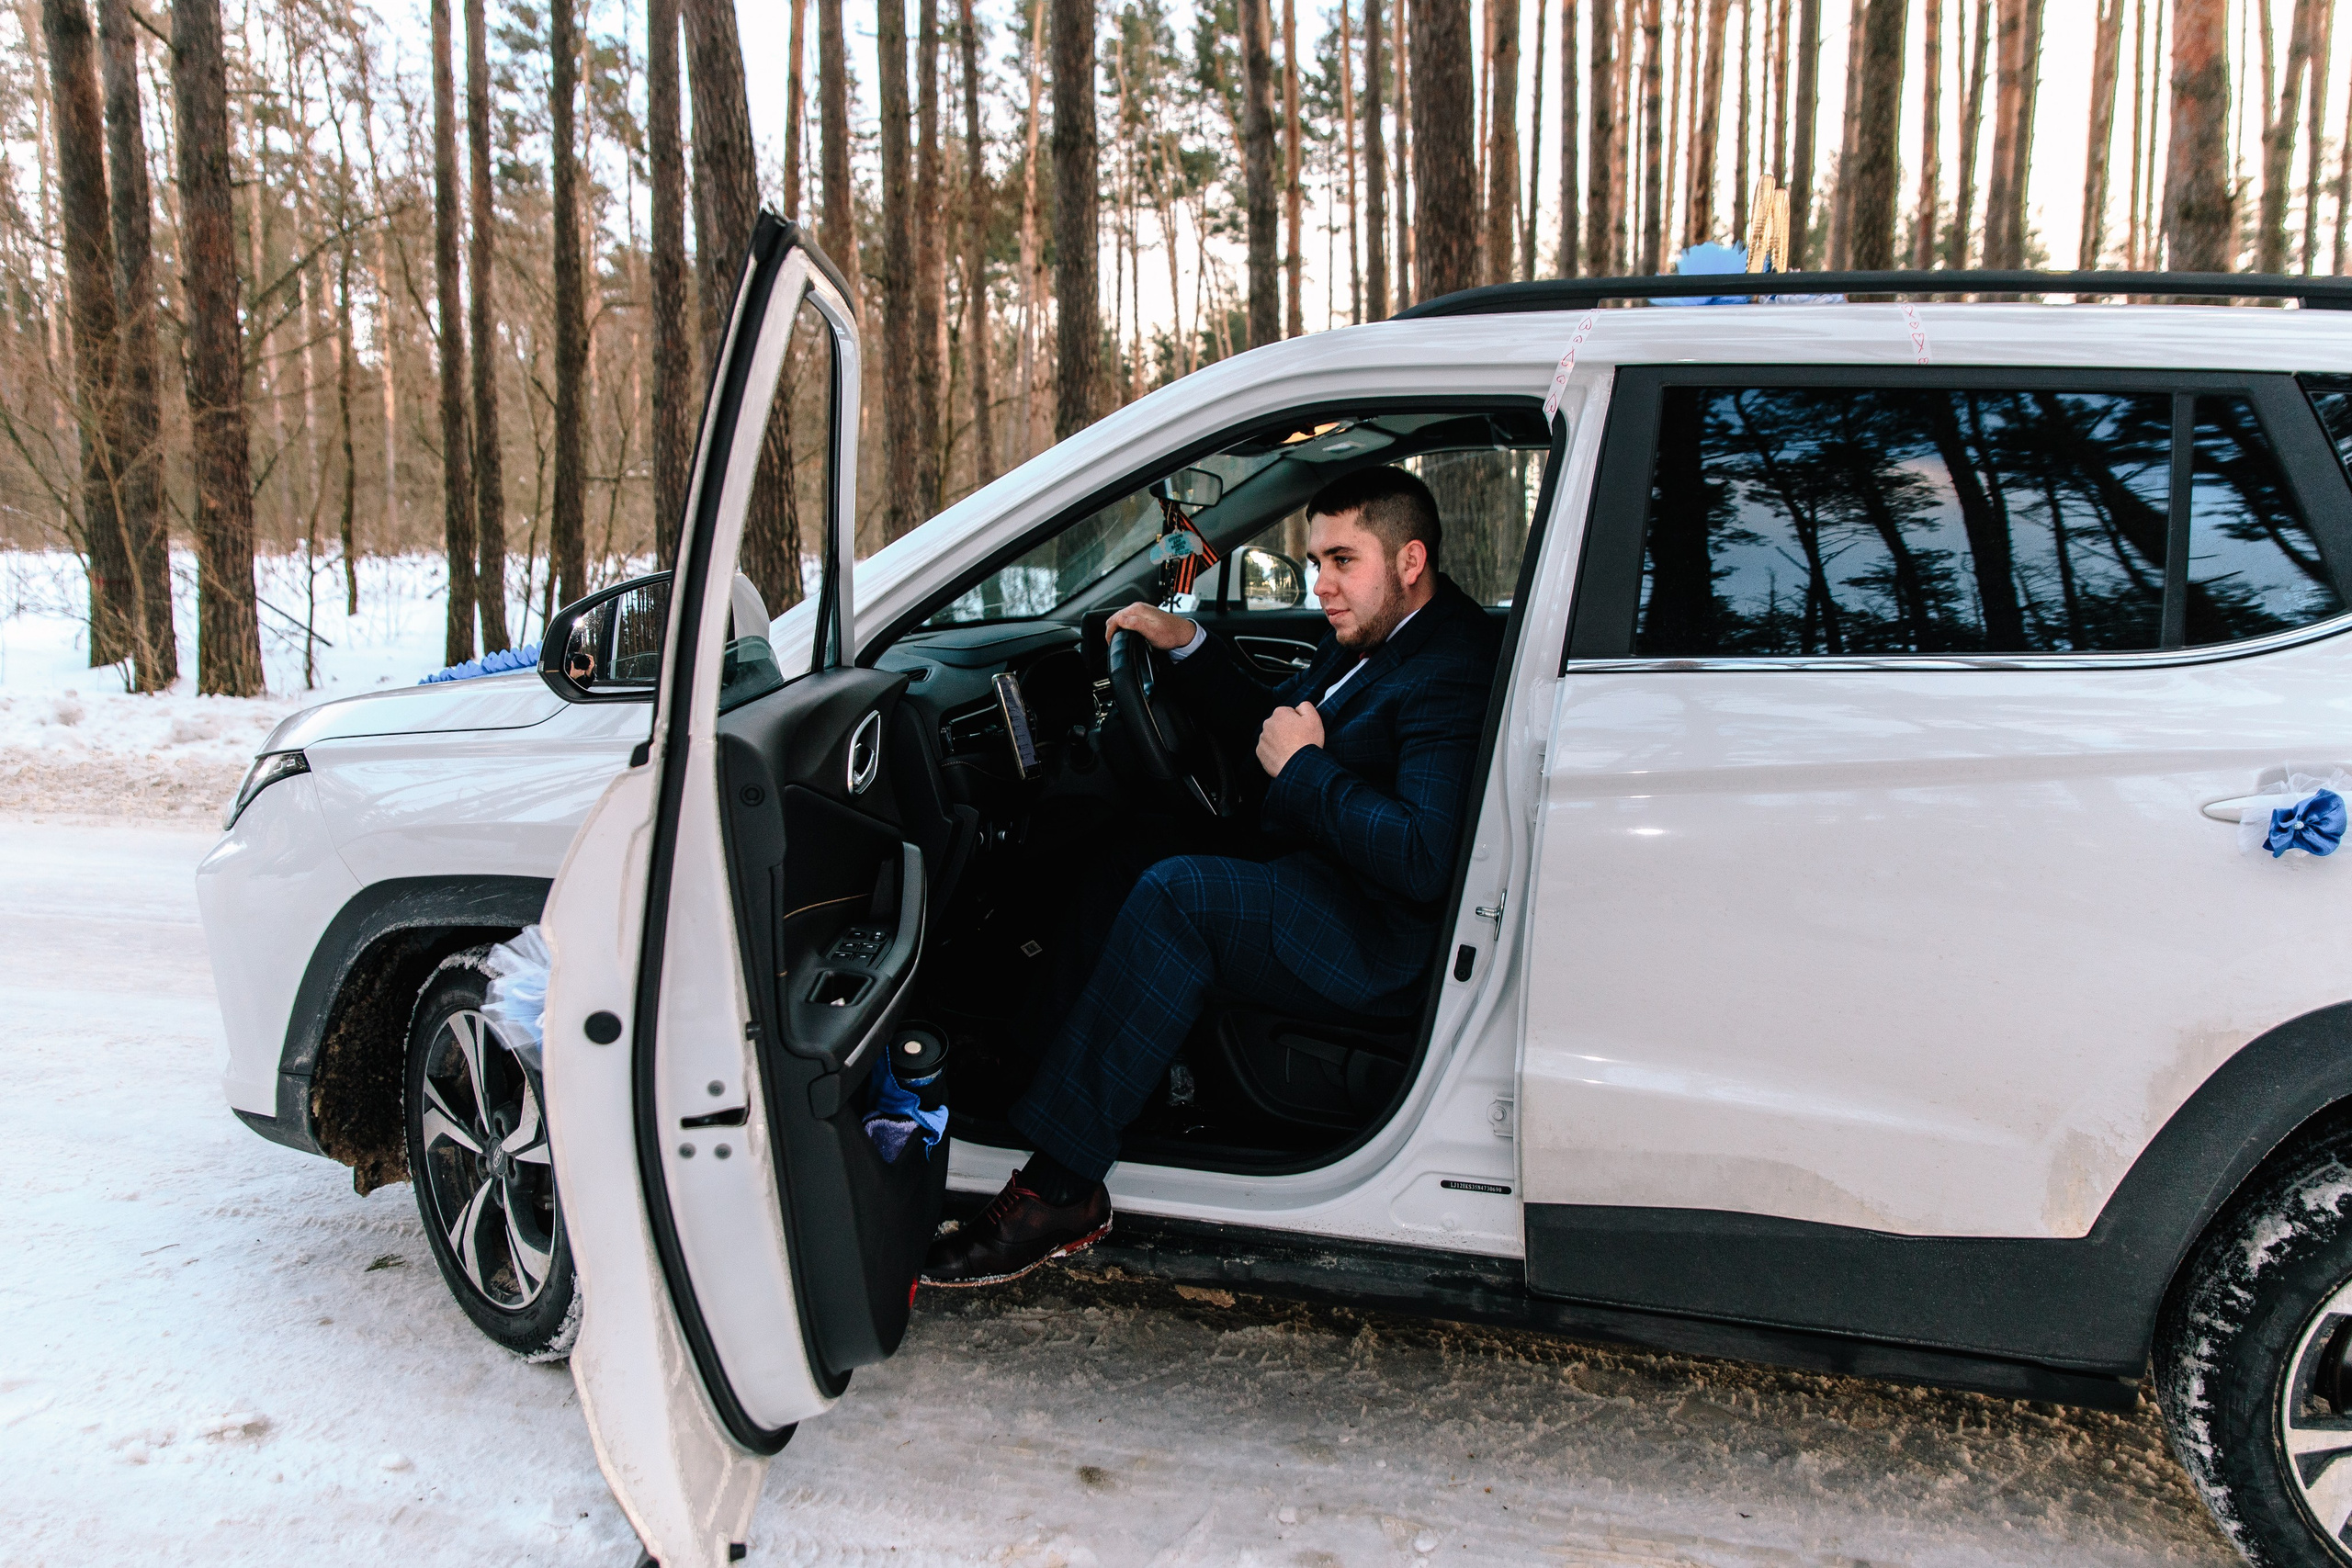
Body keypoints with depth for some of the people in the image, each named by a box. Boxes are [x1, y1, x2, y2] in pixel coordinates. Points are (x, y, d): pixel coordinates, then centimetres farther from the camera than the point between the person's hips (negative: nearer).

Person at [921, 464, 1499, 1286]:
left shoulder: (1452, 675, -20)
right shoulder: (1375, 636, 11)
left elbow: (1421, 861, -32)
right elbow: (1275, 716, 26)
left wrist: (1304, 767, -20)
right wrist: (1188, 645, 11)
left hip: (1381, 942, -11)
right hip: (1316, 880, 11)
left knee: (1176, 895, -29)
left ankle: (1060, 1188, -25)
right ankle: (1024, 1056, 4)